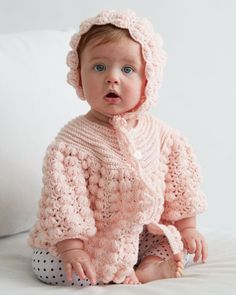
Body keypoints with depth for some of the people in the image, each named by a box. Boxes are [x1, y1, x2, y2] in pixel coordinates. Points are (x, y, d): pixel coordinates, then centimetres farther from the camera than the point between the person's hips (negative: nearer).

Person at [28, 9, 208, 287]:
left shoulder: (159, 133, -4)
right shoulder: (73, 141, -19)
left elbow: (180, 178, 6)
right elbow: (62, 197, -23)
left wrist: (187, 227, 4)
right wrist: (71, 250, -29)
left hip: (147, 234, 4)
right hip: (93, 242, -3)